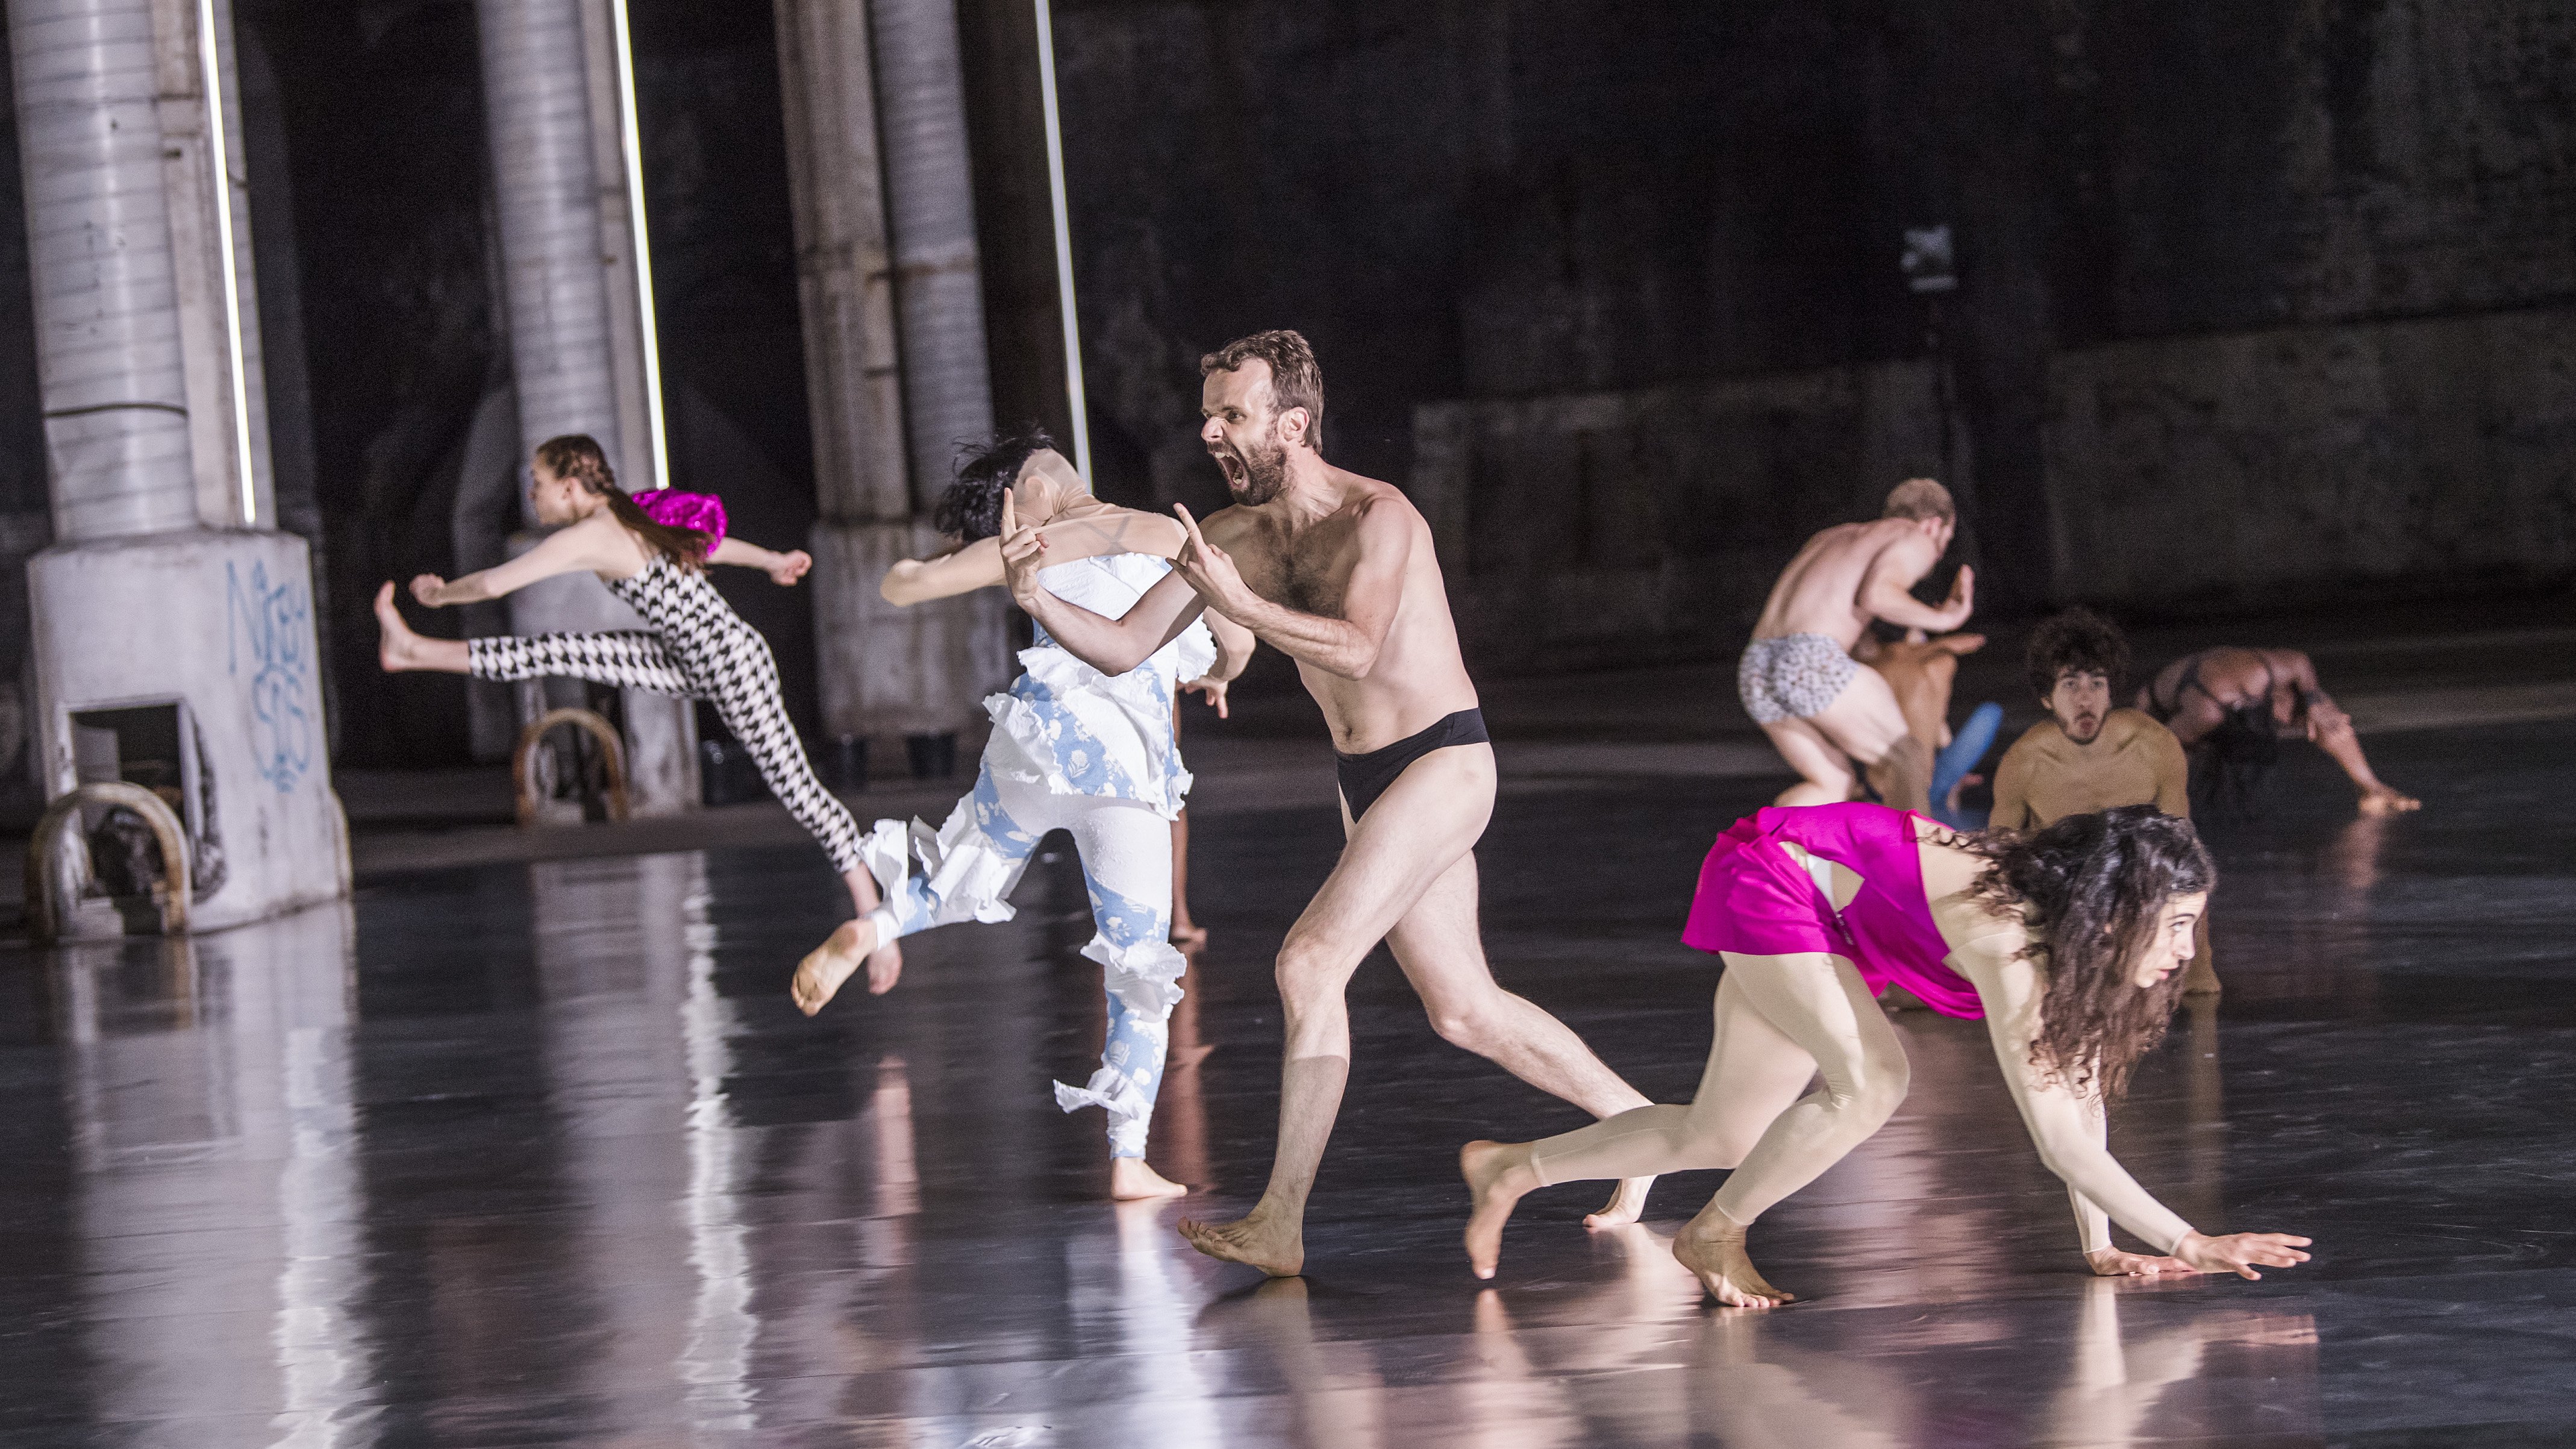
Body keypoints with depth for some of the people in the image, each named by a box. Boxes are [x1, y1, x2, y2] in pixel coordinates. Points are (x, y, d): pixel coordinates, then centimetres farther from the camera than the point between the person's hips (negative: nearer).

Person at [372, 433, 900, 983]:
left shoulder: (587, 538, -19)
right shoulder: (630, 519, 7)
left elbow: (494, 583, -20)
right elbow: (708, 541, 21)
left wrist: (439, 593, 0)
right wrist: (772, 561, 37)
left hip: (733, 664, -9)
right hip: (694, 662, 9)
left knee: (795, 787, -4)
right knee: (560, 653, 5)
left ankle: (876, 921, 1)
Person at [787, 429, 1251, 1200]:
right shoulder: (1166, 534, 9)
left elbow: (900, 586, 16)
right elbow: (1238, 641, 11)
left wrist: (908, 569, 39)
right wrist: (1214, 675, 34)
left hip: (1036, 739, 2)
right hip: (1129, 768, -2)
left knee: (965, 880, 28)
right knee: (1140, 971, 6)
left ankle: (871, 926, -2)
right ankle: (1129, 1160, 0)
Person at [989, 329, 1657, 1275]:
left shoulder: (1377, 518, -19)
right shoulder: (1230, 535, 3)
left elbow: (1355, 647, -35)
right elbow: (1126, 649, 1)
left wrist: (1237, 603, -35)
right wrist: (1039, 602, -15)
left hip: (1443, 765, -8)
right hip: (1367, 782, 8)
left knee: (1311, 962, -19)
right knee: (1463, 1010, 14)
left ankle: (1280, 1229, -18)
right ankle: (1636, 1122, 32)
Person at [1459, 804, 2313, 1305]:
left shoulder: (2073, 931, -13)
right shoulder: (2012, 942, -36)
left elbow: (2083, 1093, -7)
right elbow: (2058, 1137, -38)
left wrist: (2101, 1248, -10)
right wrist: (2186, 1244, -38)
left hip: (1826, 914, 8)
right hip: (1771, 878, -8)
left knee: (1723, 1138, 14)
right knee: (1870, 1082, -28)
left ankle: (1511, 1170, 33)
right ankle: (1714, 1235, -6)